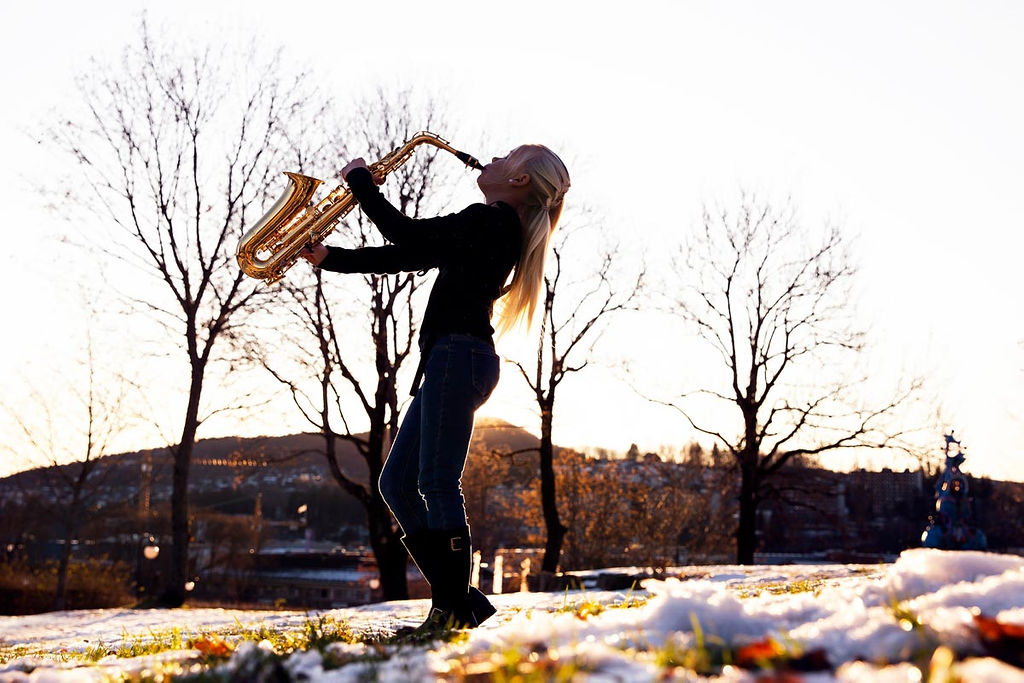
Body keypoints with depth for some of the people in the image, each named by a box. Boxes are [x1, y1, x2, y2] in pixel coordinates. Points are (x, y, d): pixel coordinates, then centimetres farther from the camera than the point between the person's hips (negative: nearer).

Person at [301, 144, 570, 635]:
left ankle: (455, 609, -8)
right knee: (397, 483, 7)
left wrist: (361, 182, 2)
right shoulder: (493, 229, 24)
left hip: (458, 355, -10)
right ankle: (459, 601, 7)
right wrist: (331, 258, 18)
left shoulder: (492, 221, -6)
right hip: (450, 360, 10)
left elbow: (406, 235, -12)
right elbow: (407, 257, 22)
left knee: (437, 482, -12)